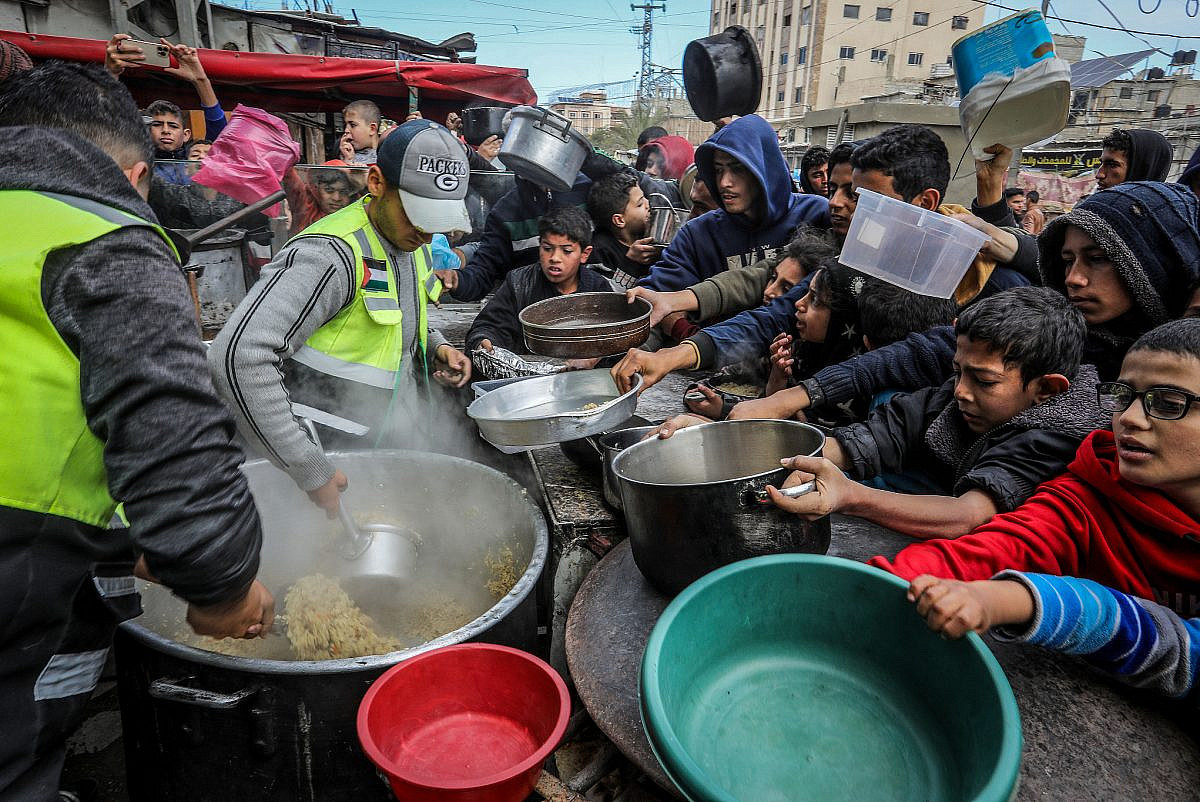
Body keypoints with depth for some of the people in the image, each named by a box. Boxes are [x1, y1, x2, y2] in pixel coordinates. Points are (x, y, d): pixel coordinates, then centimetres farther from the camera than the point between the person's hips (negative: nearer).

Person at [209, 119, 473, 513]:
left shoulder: (412, 243, 4)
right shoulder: (332, 254, -25)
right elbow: (238, 357, -34)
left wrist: (435, 348, 0)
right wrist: (308, 470, -32)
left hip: (384, 444, 8)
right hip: (327, 454, -8)